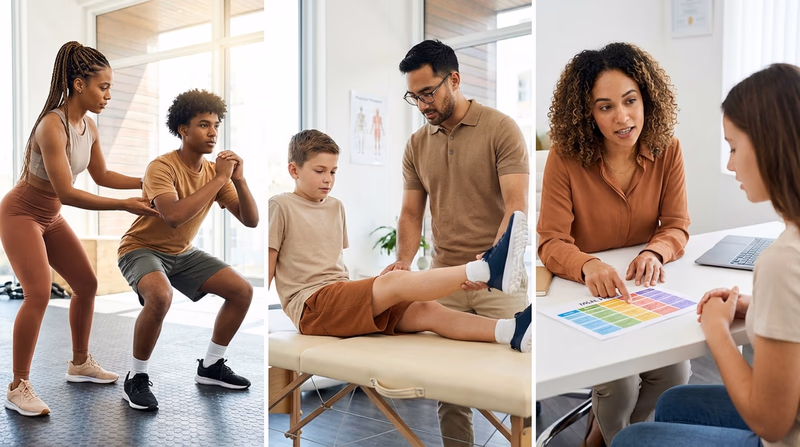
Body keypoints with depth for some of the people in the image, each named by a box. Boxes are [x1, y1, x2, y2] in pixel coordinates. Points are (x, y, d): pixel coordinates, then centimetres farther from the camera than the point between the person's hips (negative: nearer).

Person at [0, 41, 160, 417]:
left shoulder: (88, 126, -3)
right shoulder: (52, 126, -29)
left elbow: (102, 176, 10)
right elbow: (67, 193, -32)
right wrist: (124, 205, -33)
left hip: (51, 218, 9)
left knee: (87, 284, 9)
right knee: (39, 294, -20)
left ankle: (80, 363, 27)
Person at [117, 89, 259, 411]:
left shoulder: (215, 170, -4)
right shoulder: (162, 167, -23)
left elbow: (251, 221, -7)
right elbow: (174, 216, -40)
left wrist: (239, 180, -22)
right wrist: (219, 179, -34)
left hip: (183, 253, 7)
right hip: (142, 249, -7)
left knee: (243, 291, -4)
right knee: (160, 295, -37)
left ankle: (211, 366, 14)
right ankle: (136, 379, -14)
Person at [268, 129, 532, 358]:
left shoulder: (336, 207, 20)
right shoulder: (280, 206, 0)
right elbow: (268, 268, -2)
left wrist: (353, 292, 13)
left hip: (341, 301, 6)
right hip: (310, 305, -6)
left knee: (426, 311, -18)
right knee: (396, 281, -29)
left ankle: (514, 332, -34)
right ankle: (489, 269, -44)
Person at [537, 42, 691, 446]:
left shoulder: (667, 151, -5)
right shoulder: (565, 158, -15)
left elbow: (677, 226, -3)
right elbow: (551, 243, -17)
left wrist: (654, 253, -27)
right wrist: (588, 266, -38)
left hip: (642, 289, 3)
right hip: (584, 292, -3)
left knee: (675, 371, -14)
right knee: (620, 380, -20)